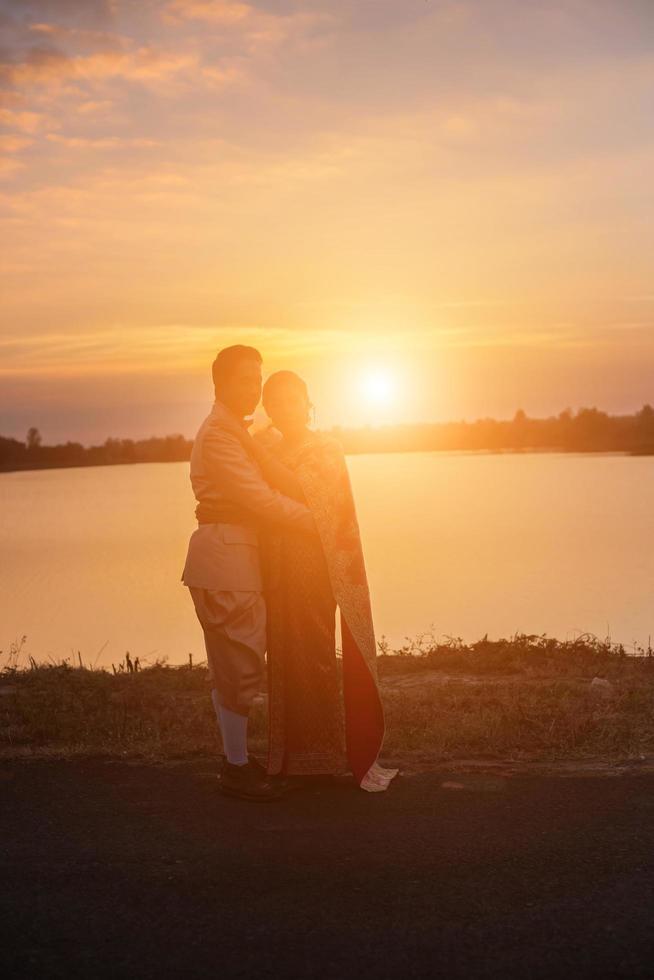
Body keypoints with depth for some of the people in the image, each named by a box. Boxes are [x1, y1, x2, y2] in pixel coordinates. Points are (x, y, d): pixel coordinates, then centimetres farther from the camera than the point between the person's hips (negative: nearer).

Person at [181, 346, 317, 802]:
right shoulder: (218, 433, -13)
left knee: (235, 663, 15)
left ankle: (237, 756, 25)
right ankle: (238, 768, 5)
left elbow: (255, 495, 21)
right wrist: (318, 521, -10)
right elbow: (258, 496, -17)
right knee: (240, 665, -5)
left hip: (238, 555, 10)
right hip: (225, 555, -10)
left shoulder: (234, 431, 20)